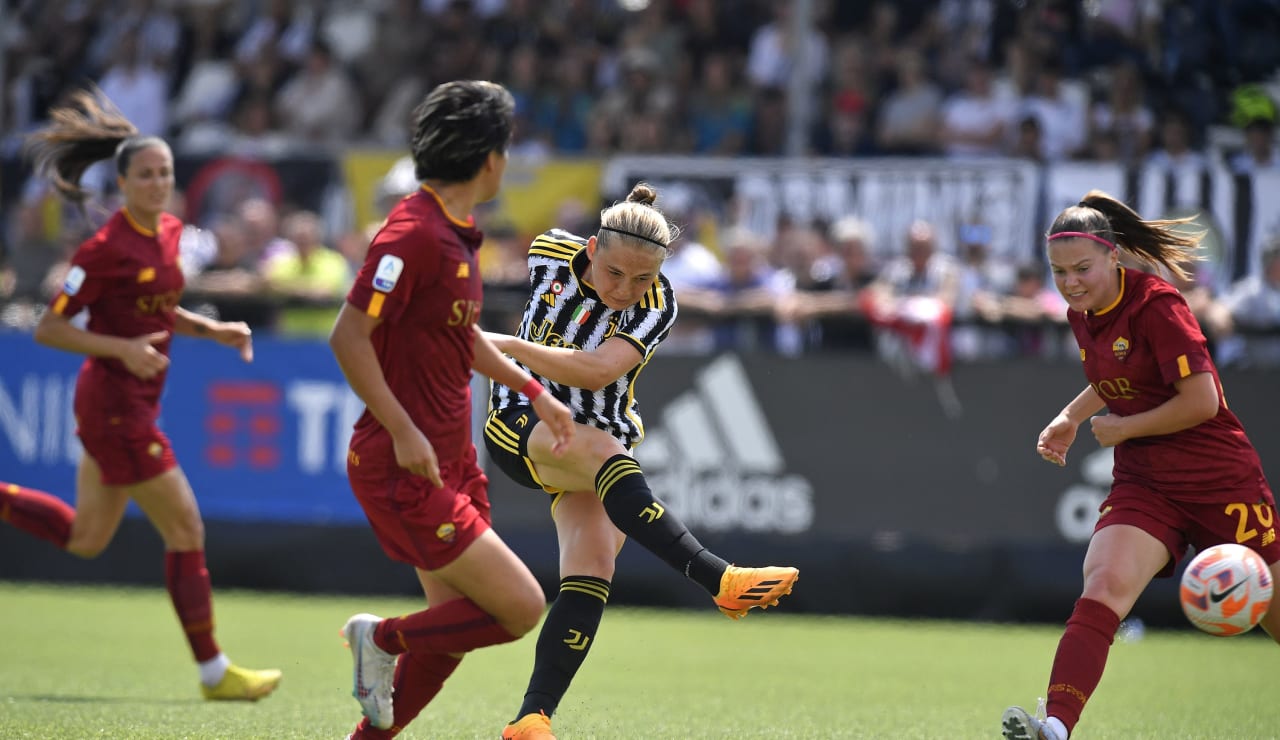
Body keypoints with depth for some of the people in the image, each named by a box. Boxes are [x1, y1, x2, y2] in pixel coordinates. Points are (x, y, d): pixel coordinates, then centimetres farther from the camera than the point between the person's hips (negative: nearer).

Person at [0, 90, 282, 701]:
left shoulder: (170, 233, 7)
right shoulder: (105, 248, -17)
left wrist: (212, 330, 7)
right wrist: (123, 348, -25)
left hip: (135, 402, 9)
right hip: (114, 403, -9)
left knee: (84, 539, 18)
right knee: (186, 530, -5)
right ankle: (213, 671, 4)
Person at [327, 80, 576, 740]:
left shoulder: (458, 232, 12)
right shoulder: (414, 232, -18)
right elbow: (348, 337, -22)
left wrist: (533, 391, 28)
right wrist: (404, 432, -24)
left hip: (448, 460, 10)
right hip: (403, 466, -10)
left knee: (455, 626, 9)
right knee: (521, 606, -11)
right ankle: (384, 638, 6)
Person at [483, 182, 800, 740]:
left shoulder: (657, 306, -16)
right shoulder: (550, 254, -11)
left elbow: (597, 371, -29)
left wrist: (505, 346, -32)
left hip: (599, 452, 2)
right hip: (521, 429, -2)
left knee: (592, 571, -20)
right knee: (601, 450, -34)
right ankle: (717, 578, -47)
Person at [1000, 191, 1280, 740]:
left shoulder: (1155, 306, -17)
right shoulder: (1082, 315, 6)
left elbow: (1202, 401, -22)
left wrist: (1123, 428, -13)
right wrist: (1072, 416, 15)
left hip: (1219, 481, -5)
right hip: (1144, 484, 5)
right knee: (1102, 588, -22)